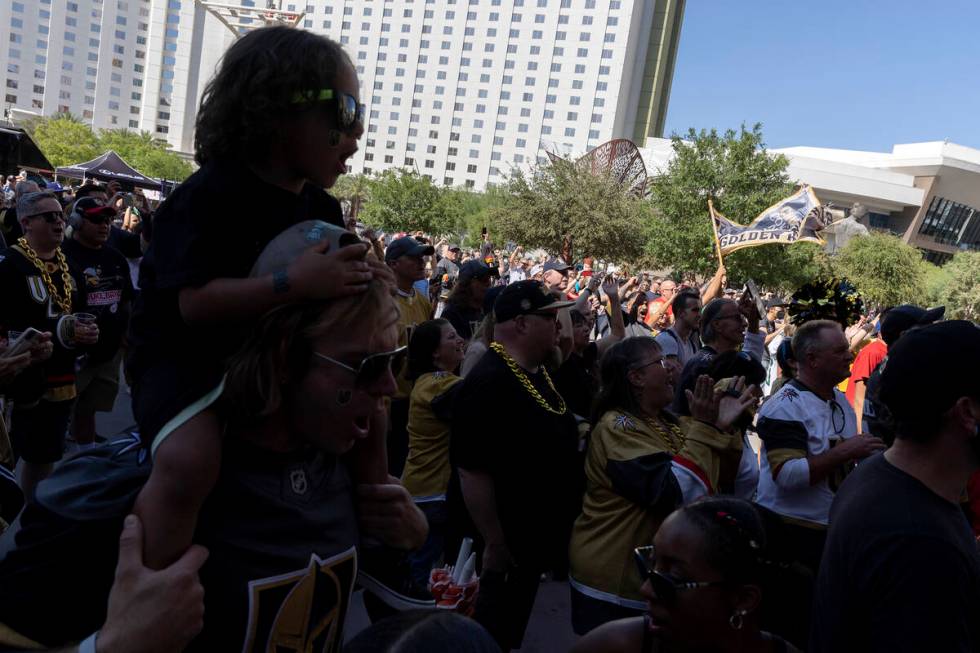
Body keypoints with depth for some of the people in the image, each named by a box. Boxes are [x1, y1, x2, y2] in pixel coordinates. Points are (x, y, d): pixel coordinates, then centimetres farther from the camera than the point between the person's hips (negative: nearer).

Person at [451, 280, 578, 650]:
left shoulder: (541, 372, 3)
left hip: (537, 536, 9)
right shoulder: (488, 383, -27)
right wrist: (494, 544, -23)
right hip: (507, 543, -8)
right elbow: (472, 471, -27)